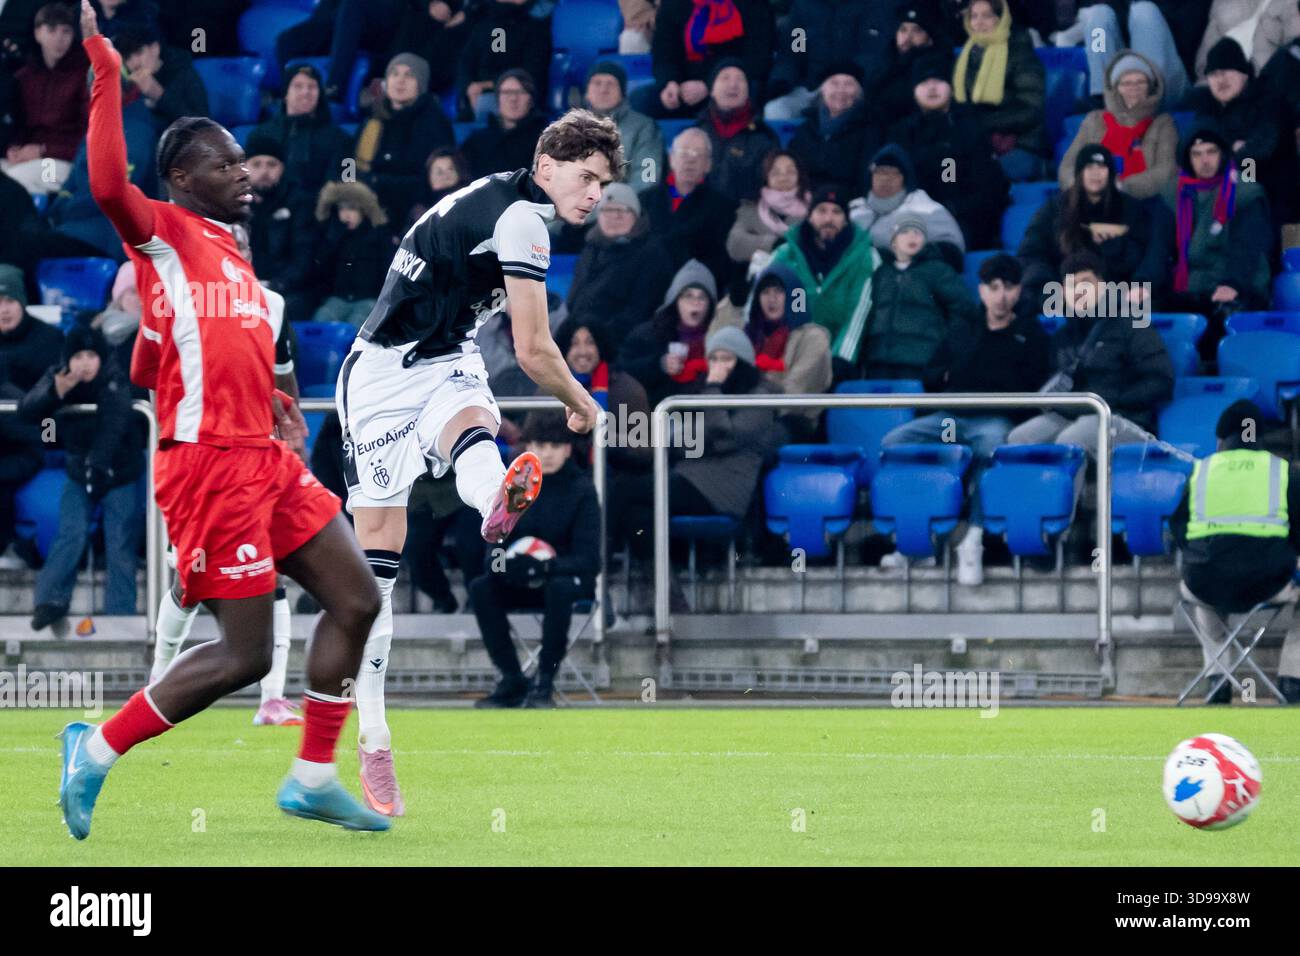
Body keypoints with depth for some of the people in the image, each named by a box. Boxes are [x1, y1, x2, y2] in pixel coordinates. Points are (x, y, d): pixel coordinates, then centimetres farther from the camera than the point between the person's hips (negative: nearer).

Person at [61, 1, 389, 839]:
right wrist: (108, 75, -27)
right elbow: (110, 186, -29)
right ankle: (100, 749, 5)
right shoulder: (166, 234, -5)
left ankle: (314, 778, 14)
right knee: (244, 654, -9)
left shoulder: (226, 252, 19)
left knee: (356, 599, 8)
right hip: (211, 463, -9)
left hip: (266, 457, 9)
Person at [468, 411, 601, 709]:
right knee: (480, 588, -25)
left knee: (559, 589, -38)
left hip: (570, 576, -4)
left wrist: (548, 567, -36)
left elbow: (588, 559, -17)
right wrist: (502, 562, -28)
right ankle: (511, 680, -15)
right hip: (520, 581, 4)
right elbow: (495, 547, -2)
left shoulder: (582, 490, -12)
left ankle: (544, 682, -26)